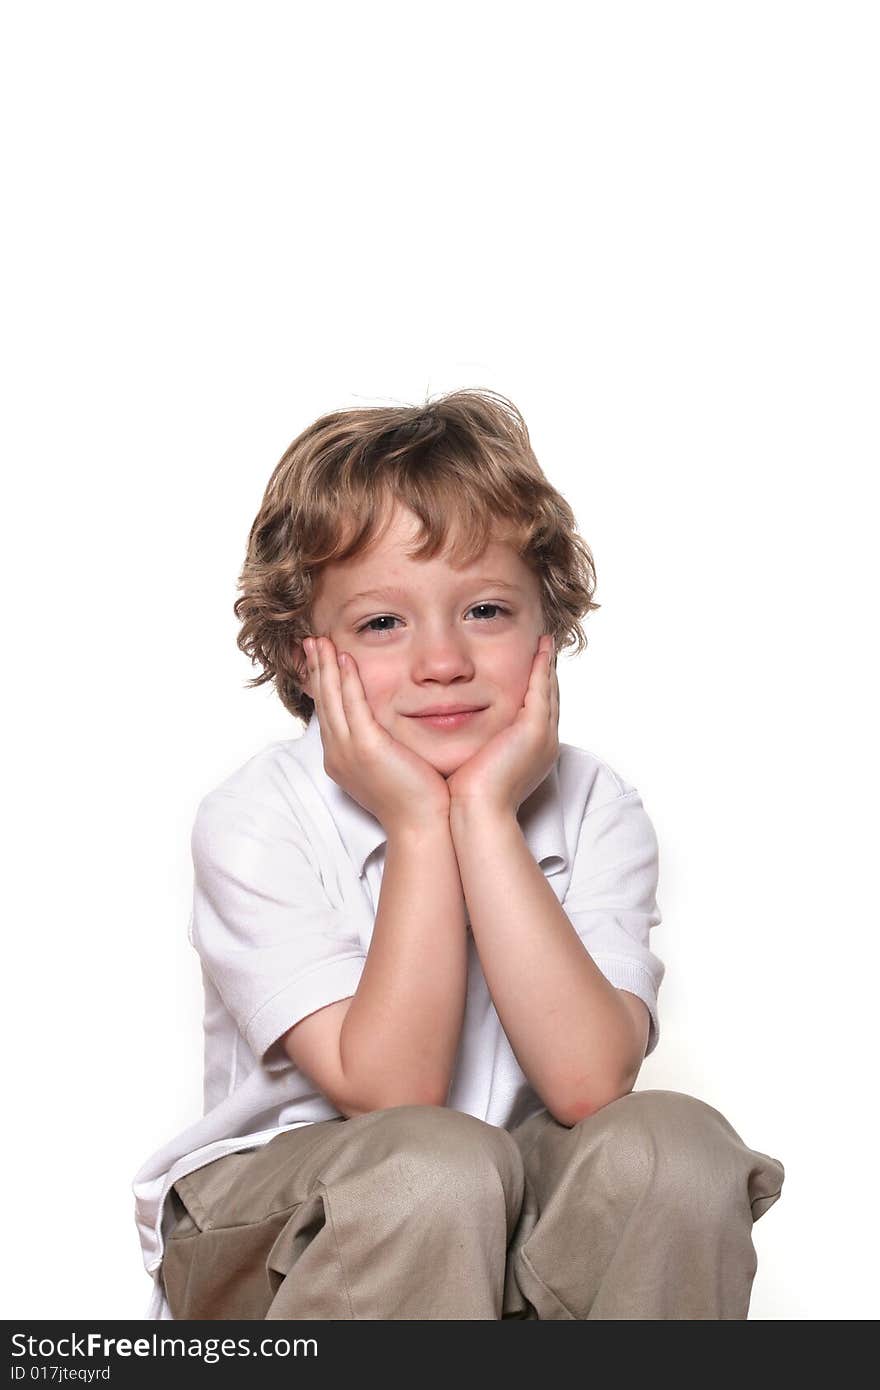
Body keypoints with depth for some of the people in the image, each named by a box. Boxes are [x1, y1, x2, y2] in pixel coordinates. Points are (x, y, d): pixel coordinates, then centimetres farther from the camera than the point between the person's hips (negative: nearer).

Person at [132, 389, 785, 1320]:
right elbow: (392, 1091, -23)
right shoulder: (254, 821, -15)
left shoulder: (593, 809, -8)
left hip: (516, 1225, 3)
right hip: (274, 1232, -2)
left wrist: (484, 813, -26)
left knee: (673, 1143, -27)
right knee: (436, 1164, -35)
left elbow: (590, 1083, -24)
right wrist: (418, 824, -26)